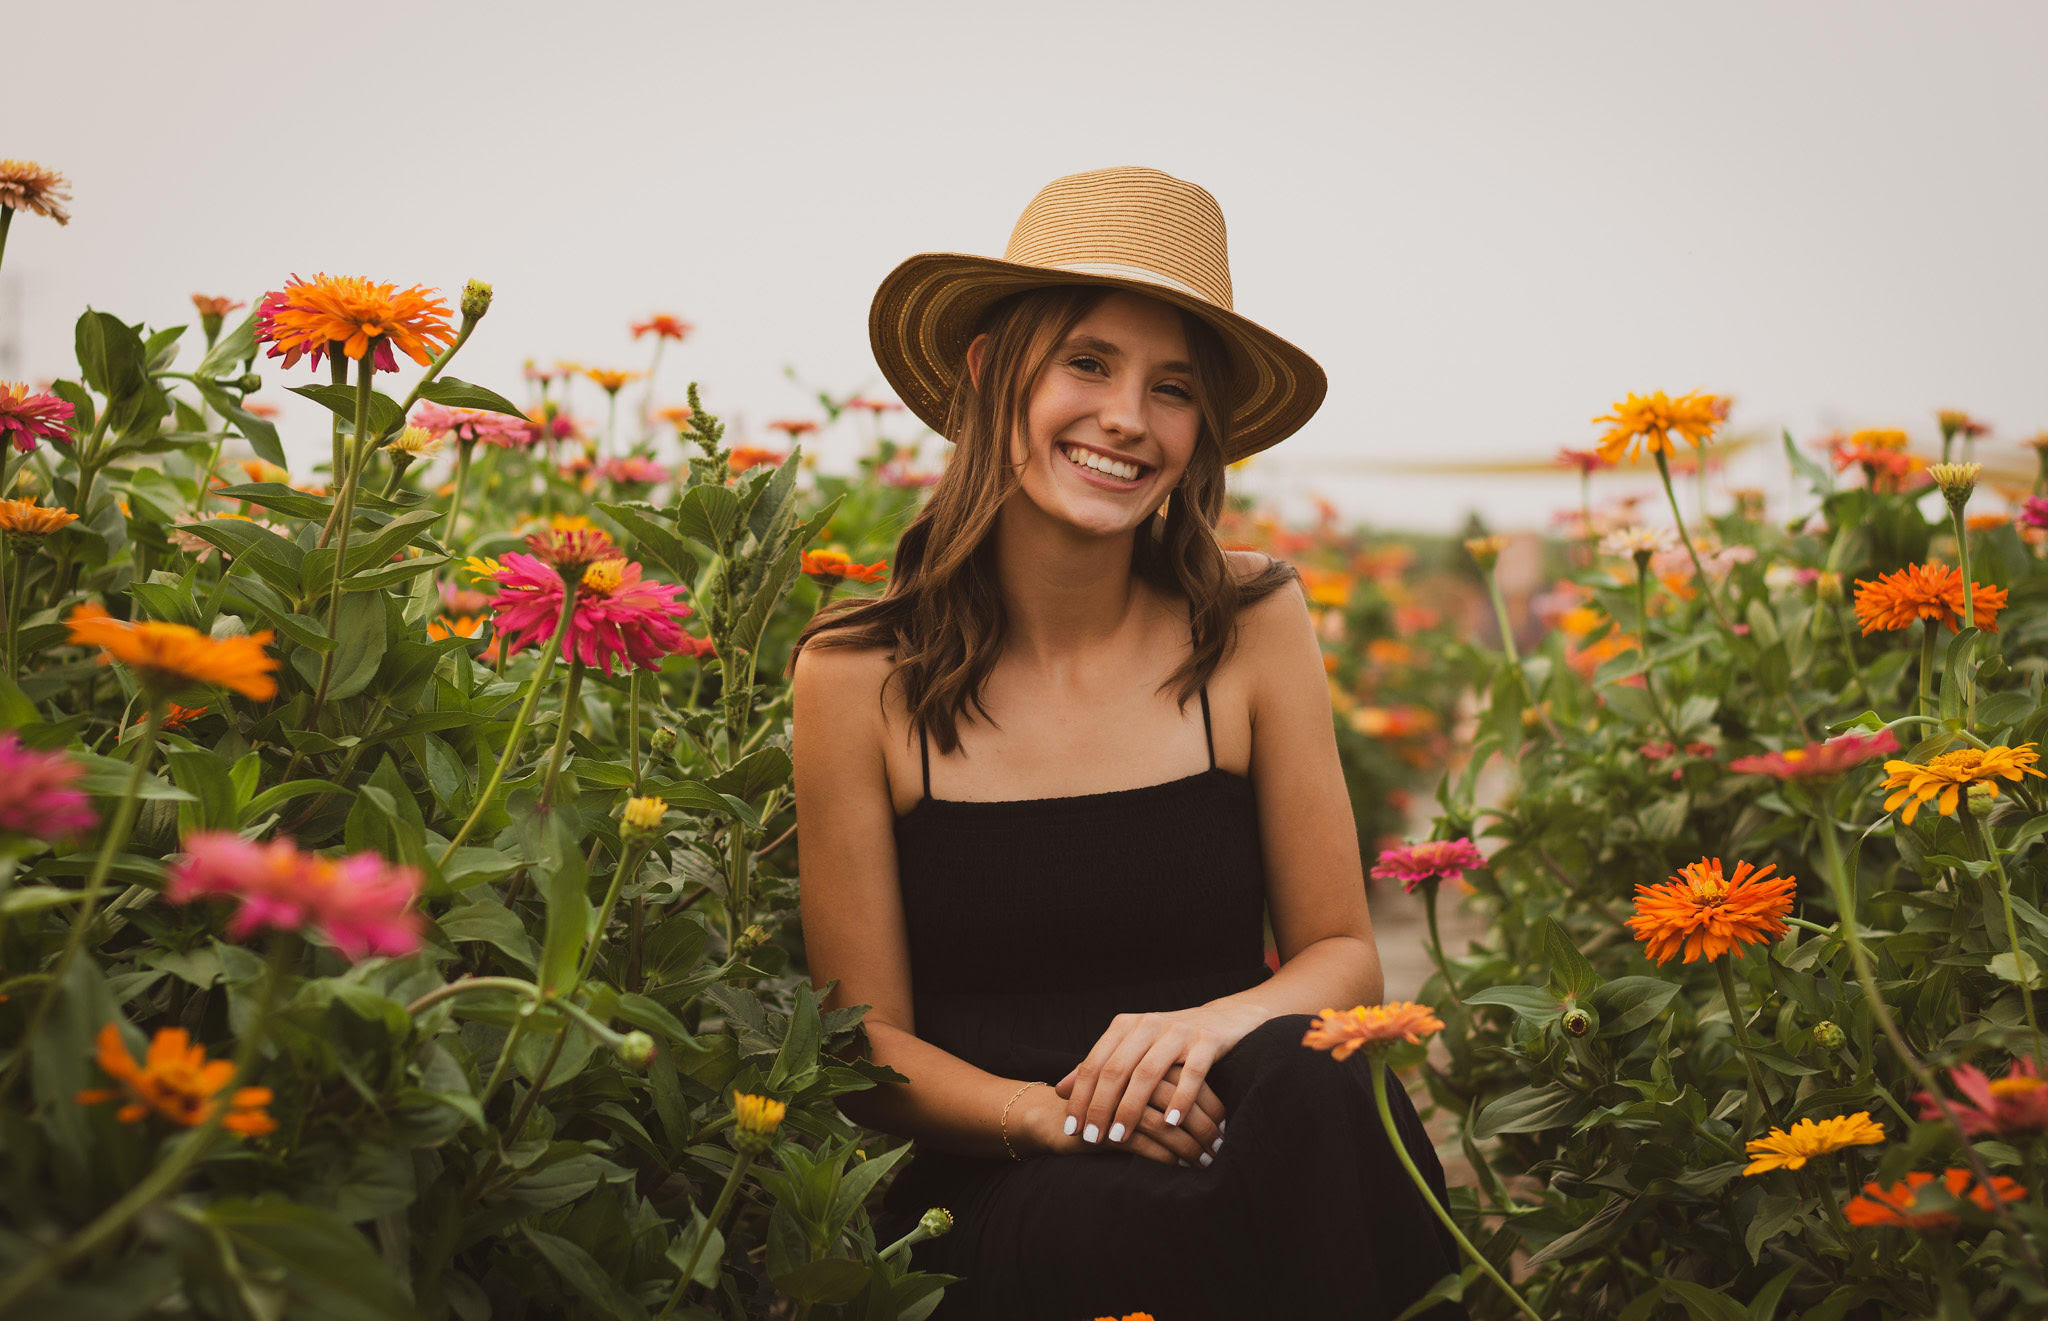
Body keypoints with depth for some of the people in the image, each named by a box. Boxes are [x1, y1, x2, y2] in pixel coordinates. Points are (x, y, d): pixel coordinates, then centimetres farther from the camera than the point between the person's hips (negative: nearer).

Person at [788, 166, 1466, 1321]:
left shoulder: (1253, 627, -2)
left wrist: (1216, 1022, -20)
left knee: (1312, 1077, -31)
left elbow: (1343, 953, 3)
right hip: (992, 1197, -3)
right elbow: (868, 1044, -1)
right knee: (1095, 1223, -37)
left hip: (1223, 1143, 3)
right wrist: (1048, 1112, -21)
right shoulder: (859, 676, -5)